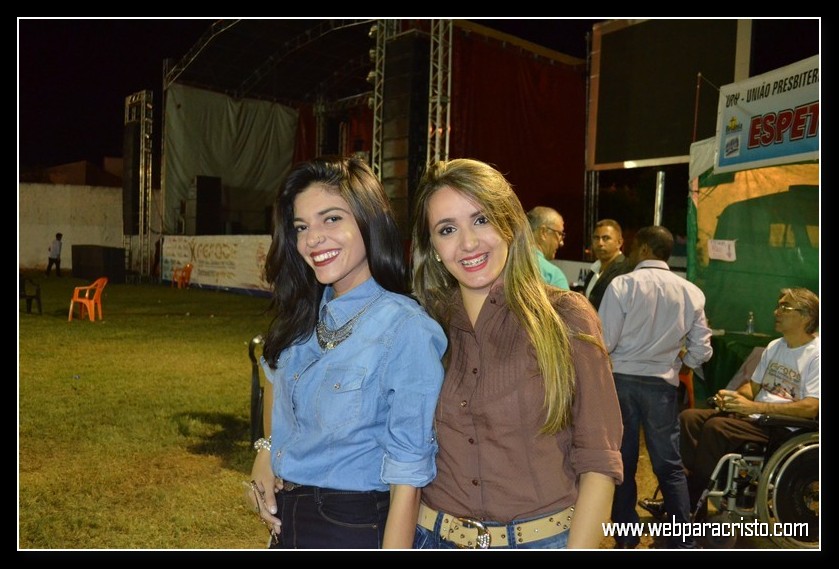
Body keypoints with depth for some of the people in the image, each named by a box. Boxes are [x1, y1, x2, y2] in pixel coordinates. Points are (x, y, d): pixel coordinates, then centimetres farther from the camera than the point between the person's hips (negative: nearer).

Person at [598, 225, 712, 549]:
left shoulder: (622, 285, -10)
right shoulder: (690, 292, 1)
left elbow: (603, 342, -13)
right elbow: (702, 351, 1)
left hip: (621, 380, -2)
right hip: (663, 384, 3)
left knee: (622, 461, 10)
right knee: (669, 465, 13)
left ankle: (626, 539, 20)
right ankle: (683, 542, 16)